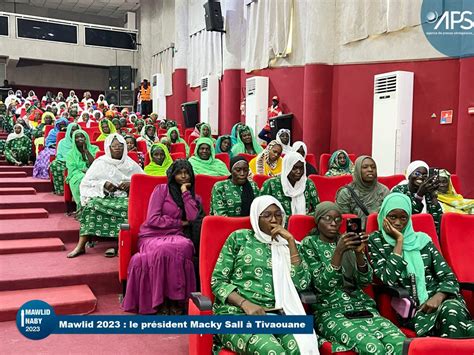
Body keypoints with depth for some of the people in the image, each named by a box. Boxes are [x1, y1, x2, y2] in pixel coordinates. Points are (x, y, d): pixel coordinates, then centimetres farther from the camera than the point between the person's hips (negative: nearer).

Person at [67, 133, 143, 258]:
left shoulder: (130, 164, 13)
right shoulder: (100, 162, 9)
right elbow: (86, 182, 5)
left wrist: (131, 183, -7)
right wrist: (103, 184, -11)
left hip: (124, 196, 0)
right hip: (103, 196, 0)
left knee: (127, 207, -34)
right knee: (91, 205, -31)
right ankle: (81, 245, -30)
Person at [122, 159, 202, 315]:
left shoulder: (193, 197, 18)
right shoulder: (162, 189, 7)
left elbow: (193, 218, -4)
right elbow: (153, 219, -5)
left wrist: (185, 193, 0)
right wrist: (180, 223, -2)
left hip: (176, 237, 2)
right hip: (154, 235, -2)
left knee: (185, 247, -36)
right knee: (165, 250, -38)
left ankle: (176, 300, -28)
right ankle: (160, 302, -26)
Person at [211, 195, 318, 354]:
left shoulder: (286, 245, 15)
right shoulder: (239, 237, 8)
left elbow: (302, 283, 0)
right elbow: (217, 281, 3)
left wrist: (291, 240, -2)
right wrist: (245, 304, -13)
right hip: (236, 311, -3)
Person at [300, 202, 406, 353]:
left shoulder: (349, 241, 13)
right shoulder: (309, 243, 1)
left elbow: (365, 281, 3)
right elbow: (323, 286, -11)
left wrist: (359, 253, -14)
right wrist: (338, 252, -22)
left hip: (361, 306, 4)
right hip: (330, 310, -4)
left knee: (400, 343, -23)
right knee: (374, 348, -30)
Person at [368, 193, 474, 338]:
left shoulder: (422, 239, 13)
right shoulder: (376, 241, 5)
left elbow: (449, 277, 8)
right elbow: (388, 280, -10)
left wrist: (439, 296, -14)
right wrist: (399, 241, -6)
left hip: (436, 300, 3)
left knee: (451, 309, -33)